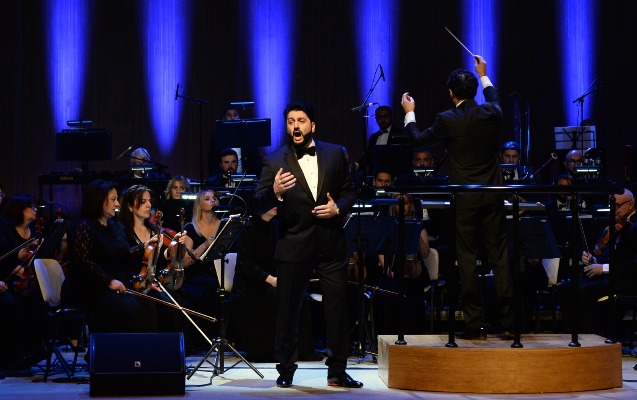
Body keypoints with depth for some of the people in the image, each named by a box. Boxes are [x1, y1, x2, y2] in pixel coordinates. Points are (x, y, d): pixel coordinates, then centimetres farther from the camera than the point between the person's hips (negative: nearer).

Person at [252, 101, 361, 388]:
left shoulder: (335, 154, 5)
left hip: (331, 244, 2)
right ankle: (285, 370, 17)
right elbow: (259, 202, -7)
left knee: (338, 307, 1)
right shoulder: (275, 161, -1)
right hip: (294, 246, -1)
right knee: (287, 310, 5)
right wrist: (275, 192, -27)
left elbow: (349, 191, 12)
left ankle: (337, 371, 10)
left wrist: (338, 208, -8)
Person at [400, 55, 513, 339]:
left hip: (464, 200, -3)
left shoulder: (448, 121, -12)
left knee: (467, 259, 2)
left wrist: (409, 114, 23)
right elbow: (494, 100, 26)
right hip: (493, 197, 3)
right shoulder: (491, 114, -1)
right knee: (499, 256, 6)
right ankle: (507, 321, 4)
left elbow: (419, 138, 6)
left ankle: (474, 324, 2)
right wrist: (483, 75, 41)